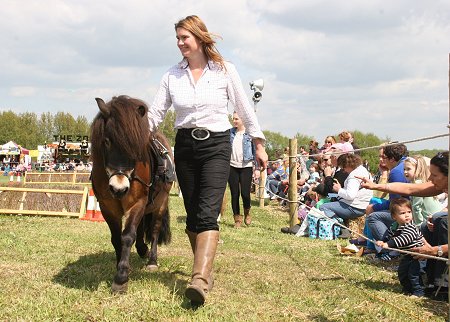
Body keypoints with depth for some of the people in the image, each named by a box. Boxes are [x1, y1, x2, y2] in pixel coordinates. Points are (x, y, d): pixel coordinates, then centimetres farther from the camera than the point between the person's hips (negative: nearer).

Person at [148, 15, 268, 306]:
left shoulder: (225, 70, -2)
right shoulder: (173, 75, 5)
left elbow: (245, 109, 4)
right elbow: (156, 113, 5)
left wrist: (259, 145, 5)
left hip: (217, 145, -4)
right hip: (185, 146, 4)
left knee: (207, 213, -18)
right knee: (193, 215, 7)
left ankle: (200, 280, -28)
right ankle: (206, 269, 22)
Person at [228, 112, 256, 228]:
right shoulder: (231, 132, 8)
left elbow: (256, 151, -2)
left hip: (246, 167, -3)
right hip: (232, 166, 3)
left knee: (245, 193, -9)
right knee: (234, 194, 3)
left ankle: (247, 213, 20)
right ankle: (237, 219, 15)